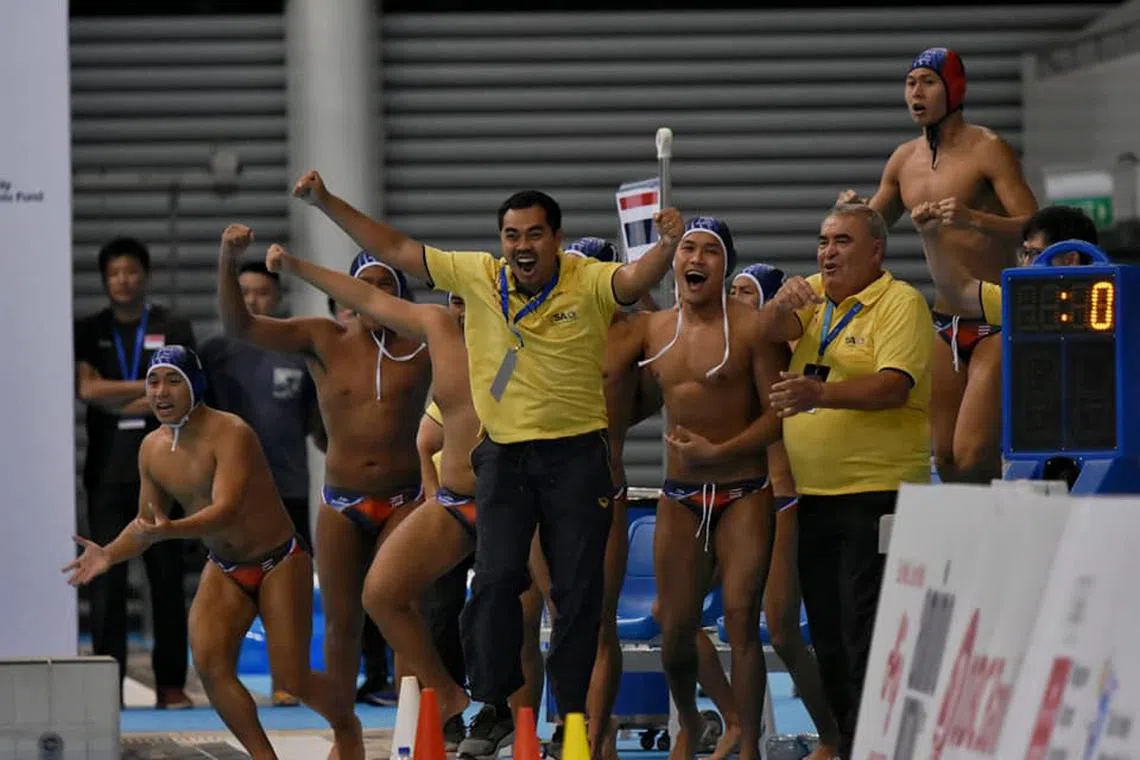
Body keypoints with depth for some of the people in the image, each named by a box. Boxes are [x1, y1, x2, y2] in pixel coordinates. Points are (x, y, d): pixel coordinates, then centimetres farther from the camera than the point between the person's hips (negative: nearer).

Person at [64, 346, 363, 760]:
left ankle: (346, 726, 29)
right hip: (224, 570, 5)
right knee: (209, 661, -19)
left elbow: (226, 510, -37)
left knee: (291, 678, -5)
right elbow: (146, 520, 11)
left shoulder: (230, 433, -24)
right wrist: (109, 554, -8)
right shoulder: (152, 449, -3)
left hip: (278, 562, -5)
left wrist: (169, 531, -53)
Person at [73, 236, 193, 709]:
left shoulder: (173, 331, 8)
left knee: (167, 577, -1)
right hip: (107, 473, 1)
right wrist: (150, 388, -5)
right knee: (107, 579, -5)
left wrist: (115, 400, -8)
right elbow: (87, 389, -4)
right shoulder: (88, 333, 11)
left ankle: (171, 683, 2)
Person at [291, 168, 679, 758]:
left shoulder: (588, 283, -9)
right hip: (505, 453, 2)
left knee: (578, 589, 1)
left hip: (577, 455, -2)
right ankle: (494, 708, 4)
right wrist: (325, 203, 2)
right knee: (496, 578, -7)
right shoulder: (479, 278, 0)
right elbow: (395, 249, 5)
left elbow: (635, 278, -30)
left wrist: (667, 245, -51)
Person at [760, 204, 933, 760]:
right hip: (814, 494, 7)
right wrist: (784, 302, -22)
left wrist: (819, 393, -35)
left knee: (867, 632, -10)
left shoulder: (901, 303, -7)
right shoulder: (813, 295, 15)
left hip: (878, 490, -7)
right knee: (827, 635, 11)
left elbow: (892, 386, -20)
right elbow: (767, 330, 0)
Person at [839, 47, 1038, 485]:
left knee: (972, 457, -18)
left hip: (997, 322, -7)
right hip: (945, 325, 7)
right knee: (945, 458, 3)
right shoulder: (905, 160, 10)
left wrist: (973, 219, -36)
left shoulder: (987, 150, -11)